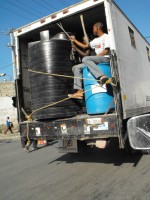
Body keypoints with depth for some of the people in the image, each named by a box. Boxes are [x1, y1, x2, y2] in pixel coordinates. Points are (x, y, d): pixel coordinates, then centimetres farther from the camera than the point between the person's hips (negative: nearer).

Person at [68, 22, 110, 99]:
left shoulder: (106, 36, 2)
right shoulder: (96, 40, 26)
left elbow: (107, 51, -10)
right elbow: (85, 46, 33)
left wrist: (95, 56, -13)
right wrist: (74, 40, 36)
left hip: (105, 59, -8)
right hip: (97, 61, 9)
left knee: (85, 59, -33)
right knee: (76, 67, 1)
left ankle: (102, 76, -50)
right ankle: (79, 91, -14)